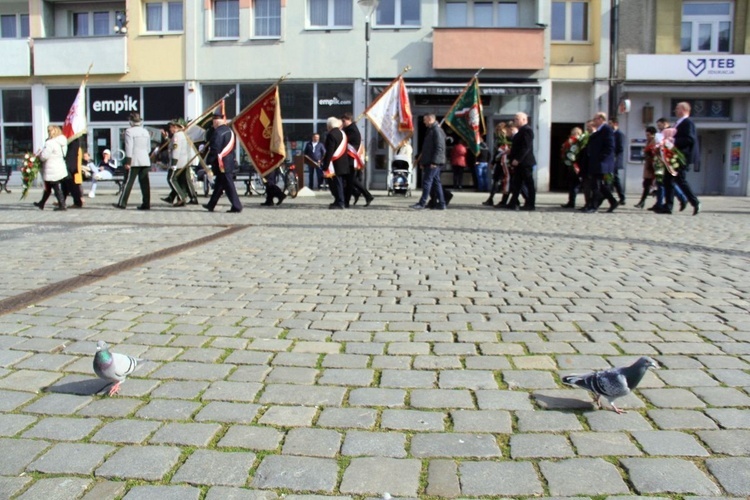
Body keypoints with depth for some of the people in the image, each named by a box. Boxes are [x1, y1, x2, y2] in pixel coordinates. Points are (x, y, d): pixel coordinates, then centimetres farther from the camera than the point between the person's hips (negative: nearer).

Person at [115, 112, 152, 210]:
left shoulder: (129, 131, -7)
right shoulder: (145, 131, 14)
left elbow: (129, 147, -12)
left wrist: (128, 161, -12)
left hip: (134, 161, -6)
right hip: (145, 161, 6)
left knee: (128, 183, 0)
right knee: (145, 183, 4)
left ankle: (122, 203, 6)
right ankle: (146, 204, 2)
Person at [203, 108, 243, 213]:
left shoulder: (218, 132, -16)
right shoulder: (229, 131, 11)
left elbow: (214, 149, -19)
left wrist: (209, 161, -11)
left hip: (221, 164, -9)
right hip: (230, 162, 9)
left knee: (228, 185, -6)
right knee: (219, 184, 15)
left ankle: (236, 206, -6)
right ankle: (211, 205, 25)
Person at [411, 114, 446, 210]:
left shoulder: (437, 130, -11)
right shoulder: (430, 130, 21)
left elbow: (439, 147, -19)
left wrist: (434, 162, -23)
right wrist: (422, 162, 21)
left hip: (434, 162, -10)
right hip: (429, 162, 10)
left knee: (427, 181, -11)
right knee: (436, 182, 9)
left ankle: (422, 203, -10)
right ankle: (441, 204, 12)